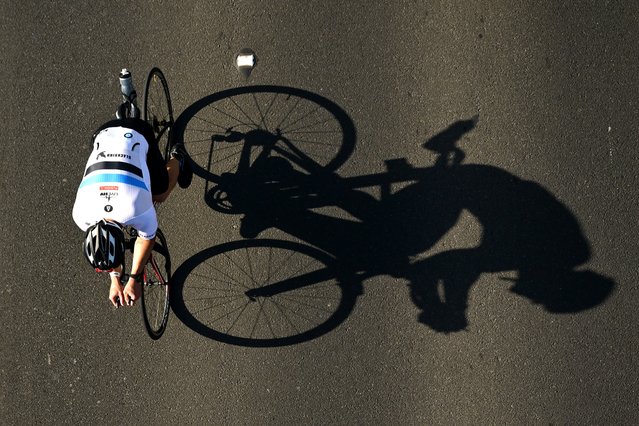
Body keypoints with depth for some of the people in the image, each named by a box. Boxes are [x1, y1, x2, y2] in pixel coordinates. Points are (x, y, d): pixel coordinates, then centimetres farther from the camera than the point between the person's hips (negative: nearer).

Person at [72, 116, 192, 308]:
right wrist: (115, 280, 3)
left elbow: (147, 239, -11)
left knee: (159, 195, 8)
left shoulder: (138, 210, -35)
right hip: (105, 135, 2)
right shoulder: (81, 213, -26)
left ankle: (176, 159, 33)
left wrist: (134, 280, -2)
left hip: (138, 135, -2)